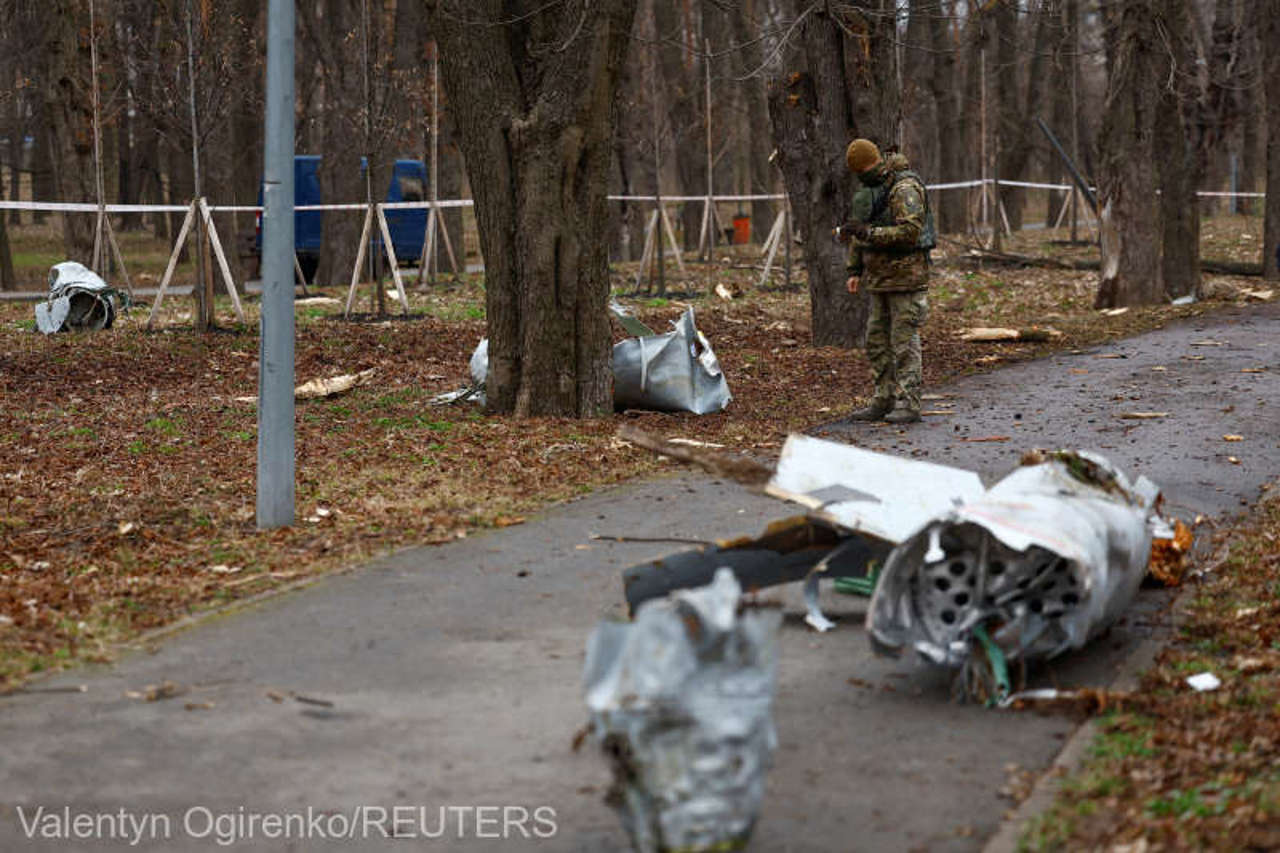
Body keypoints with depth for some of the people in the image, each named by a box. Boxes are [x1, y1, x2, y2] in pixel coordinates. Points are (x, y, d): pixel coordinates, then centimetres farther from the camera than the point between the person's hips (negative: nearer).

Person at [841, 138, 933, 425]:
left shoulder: (905, 188, -14)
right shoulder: (870, 189, 15)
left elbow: (910, 230, -23)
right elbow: (860, 231, 22)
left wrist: (871, 233, -23)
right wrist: (855, 269, 14)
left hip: (905, 275, -9)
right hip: (879, 277, 9)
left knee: (904, 341, -7)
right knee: (877, 341, 11)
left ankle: (908, 403, -4)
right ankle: (884, 399, 17)